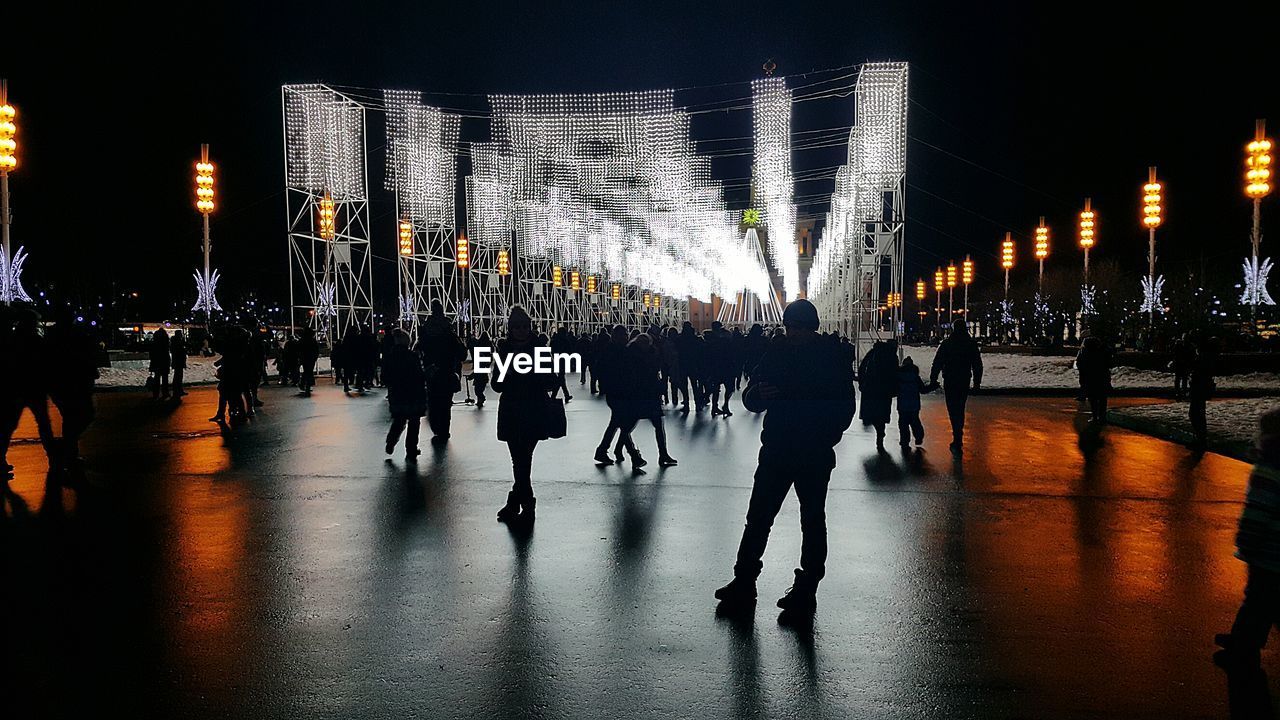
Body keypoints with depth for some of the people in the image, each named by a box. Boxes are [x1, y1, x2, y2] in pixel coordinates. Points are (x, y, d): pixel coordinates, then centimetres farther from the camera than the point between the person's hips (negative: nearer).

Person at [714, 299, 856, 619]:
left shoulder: (832, 359, -4)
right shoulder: (776, 354, 3)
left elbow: (845, 407, -1)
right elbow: (750, 399, 4)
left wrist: (825, 439, -13)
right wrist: (757, 394, -19)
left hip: (815, 456, -3)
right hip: (776, 451, 3)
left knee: (812, 522, 8)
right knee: (757, 517, 4)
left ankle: (805, 590, 17)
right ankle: (743, 583, 14)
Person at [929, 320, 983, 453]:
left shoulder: (946, 343, -4)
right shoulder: (972, 344, 3)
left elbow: (937, 363, -5)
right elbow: (978, 365, 7)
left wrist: (933, 380, 0)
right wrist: (977, 383, 14)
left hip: (949, 382, -3)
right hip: (964, 382, 3)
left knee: (953, 410, -3)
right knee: (960, 409, 17)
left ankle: (957, 441, -13)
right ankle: (958, 439, 25)